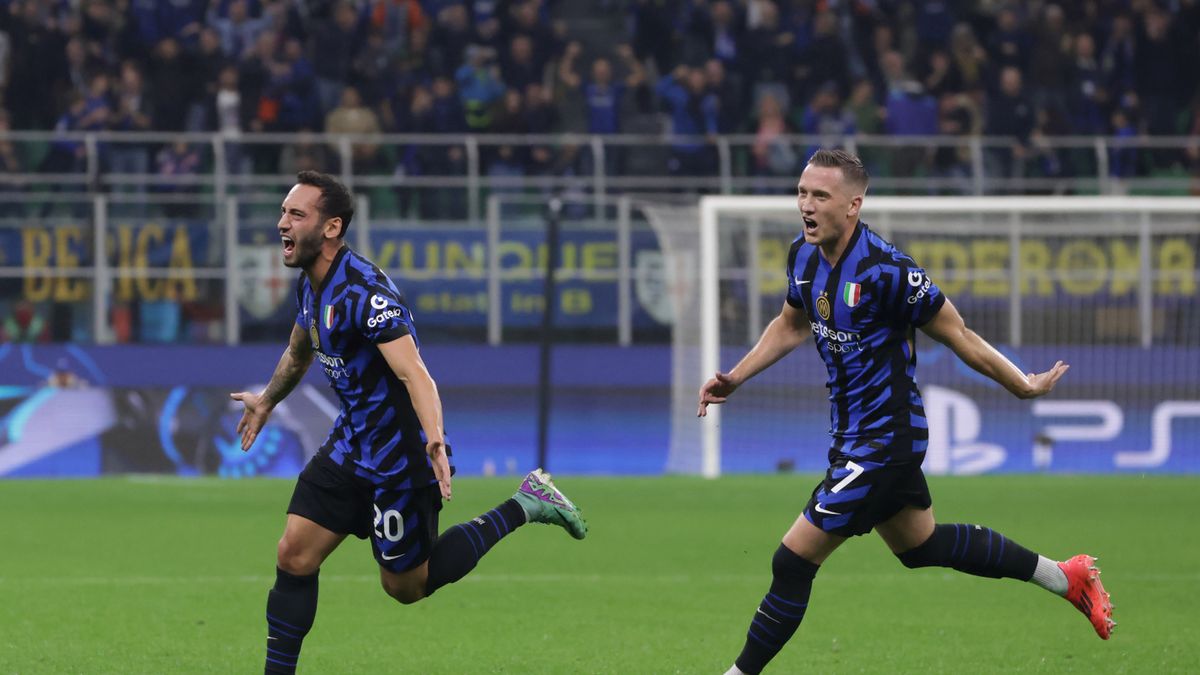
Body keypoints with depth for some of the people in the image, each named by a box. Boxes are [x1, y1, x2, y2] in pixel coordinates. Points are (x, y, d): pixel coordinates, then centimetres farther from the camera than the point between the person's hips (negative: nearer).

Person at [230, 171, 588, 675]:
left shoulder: (363, 291, -25)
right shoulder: (311, 285, 4)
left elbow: (413, 373, -35)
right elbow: (299, 353, 27)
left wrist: (434, 439, -51)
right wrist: (266, 401, 44)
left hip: (400, 454, -8)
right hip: (352, 440, 8)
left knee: (406, 586, 4)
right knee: (293, 557, 0)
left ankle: (522, 508, 13)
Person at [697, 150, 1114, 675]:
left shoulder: (885, 271, -26)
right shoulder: (804, 256, -2)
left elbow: (960, 339, -16)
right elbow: (791, 326, 19)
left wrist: (1024, 386, -6)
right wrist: (735, 378, 11)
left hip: (883, 440, -9)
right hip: (854, 433, 9)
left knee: (794, 560, -8)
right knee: (921, 544, 25)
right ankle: (1065, 577, 38)